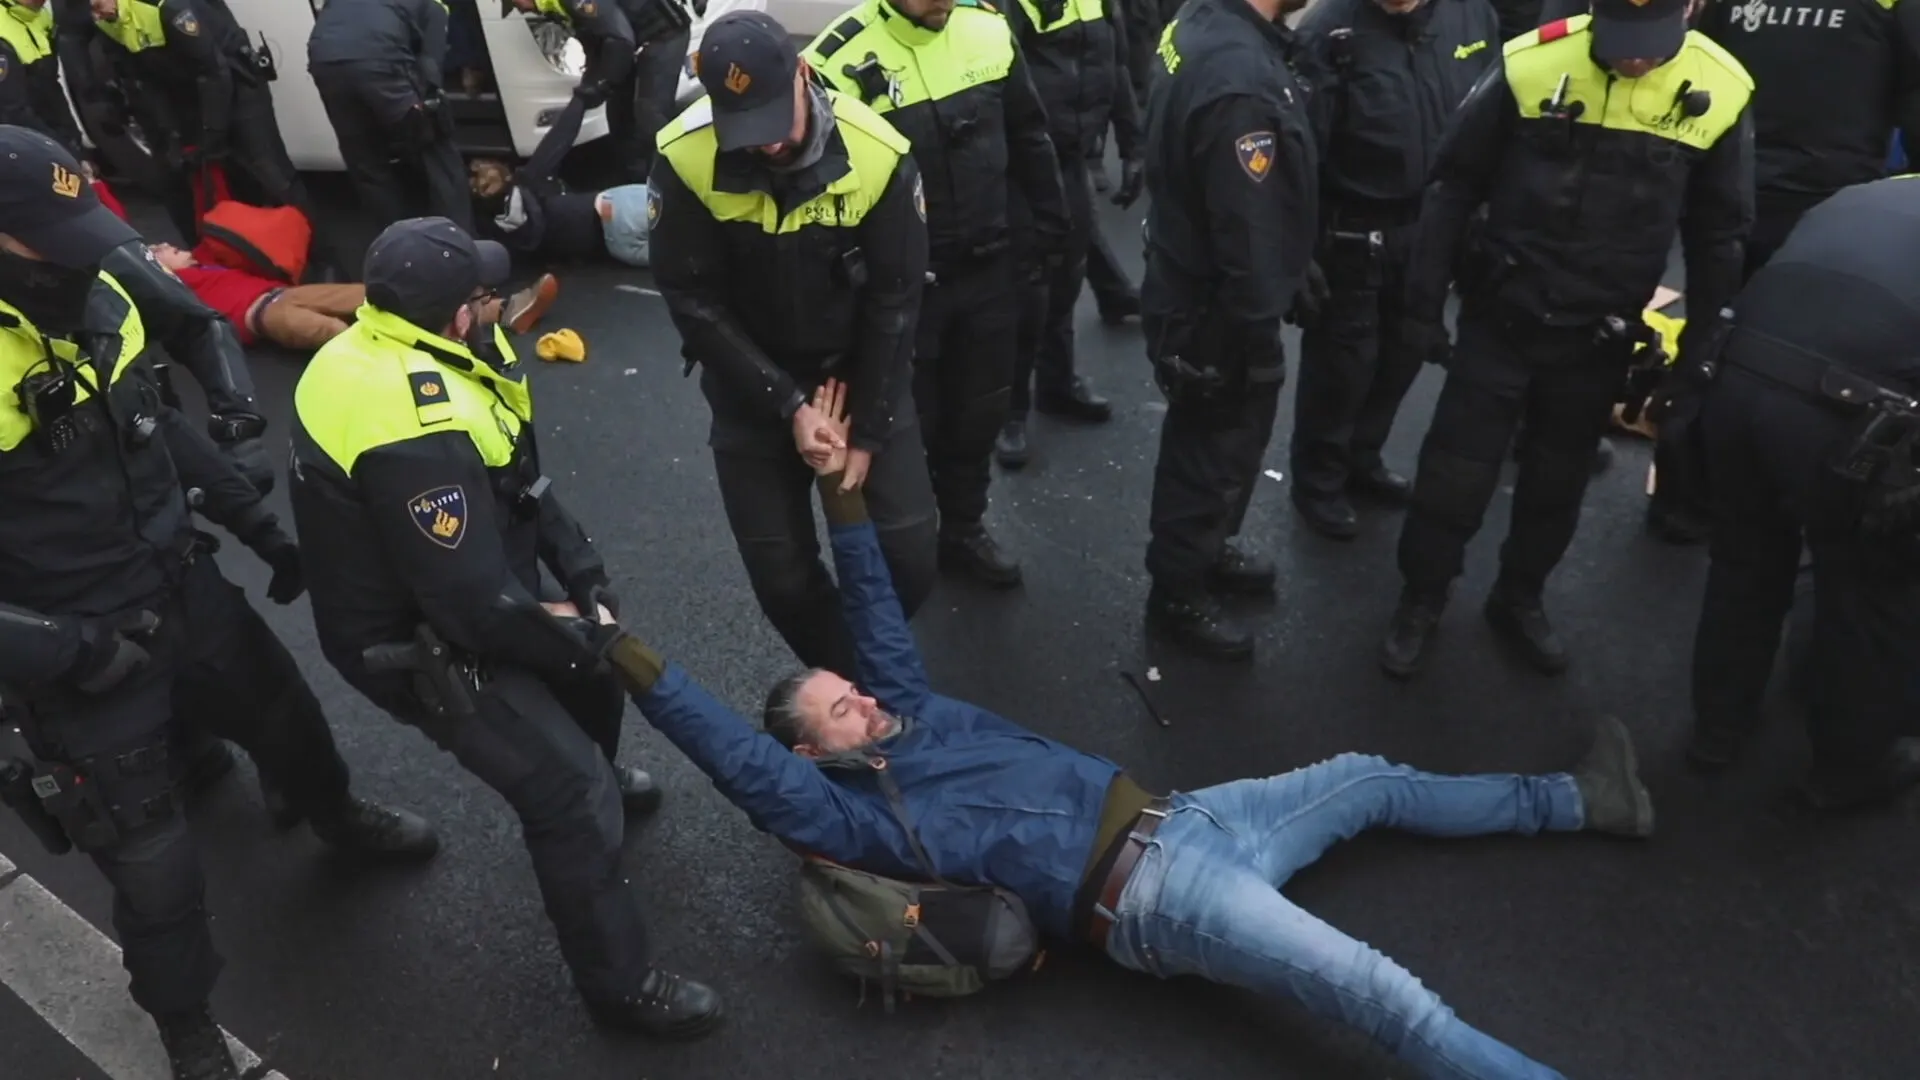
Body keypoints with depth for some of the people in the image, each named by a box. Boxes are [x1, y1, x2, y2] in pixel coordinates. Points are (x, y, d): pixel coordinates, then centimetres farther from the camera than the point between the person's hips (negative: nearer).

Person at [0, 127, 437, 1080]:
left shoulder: (93, 299, -8)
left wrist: (255, 523, 11)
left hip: (183, 589, 6)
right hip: (83, 658, -6)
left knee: (285, 718, 29)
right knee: (154, 868, 9)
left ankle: (339, 820, 63)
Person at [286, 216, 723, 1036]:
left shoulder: (386, 349, -4)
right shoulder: (414, 431, -36)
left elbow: (516, 478, 4)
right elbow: (476, 603, -32)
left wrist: (583, 571, -4)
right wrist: (578, 642, -15)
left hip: (461, 593, 10)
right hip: (424, 639, -9)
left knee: (594, 652, 26)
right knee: (575, 797, -8)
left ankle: (593, 775, 56)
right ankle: (619, 984, 10)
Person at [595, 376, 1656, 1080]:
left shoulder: (915, 720, 14)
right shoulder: (845, 812, -7)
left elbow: (878, 619, 13)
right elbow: (731, 750, -17)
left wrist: (843, 494, 6)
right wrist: (621, 652, -24)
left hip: (1176, 820, 9)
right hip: (1148, 893, -8)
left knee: (1370, 781, 16)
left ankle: (1577, 802, 34)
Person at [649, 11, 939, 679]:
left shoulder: (879, 154, -21)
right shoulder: (685, 159, -21)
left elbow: (894, 301, -12)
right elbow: (694, 301, -14)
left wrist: (868, 431, -11)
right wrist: (788, 406, -19)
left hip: (862, 371, 0)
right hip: (751, 384, 0)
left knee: (908, 560, -3)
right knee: (782, 576, 1)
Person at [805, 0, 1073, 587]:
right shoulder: (844, 59, -18)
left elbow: (1029, 139, 11)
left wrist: (1052, 225, 14)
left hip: (988, 266, 5)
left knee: (981, 406, 16)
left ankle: (963, 528, 36)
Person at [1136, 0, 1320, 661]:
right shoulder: (1240, 79, -33)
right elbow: (1249, 239, -28)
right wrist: (1261, 346, -17)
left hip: (1190, 292, 9)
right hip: (1217, 315, -9)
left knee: (1212, 443, 26)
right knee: (1213, 452, 11)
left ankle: (1207, 549, 48)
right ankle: (1177, 595, 31)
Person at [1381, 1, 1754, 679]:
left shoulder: (1719, 93, -8)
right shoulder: (1531, 64, -15)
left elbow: (1718, 237, 4)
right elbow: (1454, 186, -5)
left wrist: (1703, 345, 7)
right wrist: (1425, 301, -4)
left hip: (1600, 337, 2)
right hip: (1500, 316, -2)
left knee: (1558, 483, 16)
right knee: (1455, 473, 5)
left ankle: (1519, 600, 38)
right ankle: (1420, 601, 27)